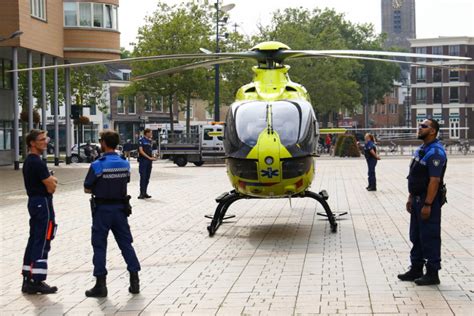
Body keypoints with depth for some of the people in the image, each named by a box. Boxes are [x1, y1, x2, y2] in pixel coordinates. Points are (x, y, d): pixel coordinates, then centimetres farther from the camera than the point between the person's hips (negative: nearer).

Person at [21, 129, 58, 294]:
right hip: (43, 202, -10)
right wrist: (51, 181, 4)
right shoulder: (37, 162, -18)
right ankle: (37, 281, -7)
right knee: (42, 243, -7)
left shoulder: (29, 161, 15)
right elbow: (52, 186, -17)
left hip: (34, 202, 10)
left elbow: (51, 180, 18)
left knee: (34, 241, 13)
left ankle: (28, 279, 17)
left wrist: (50, 179, -3)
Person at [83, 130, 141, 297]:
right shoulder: (125, 164, 2)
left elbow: (87, 189, -9)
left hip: (102, 209, -4)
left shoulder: (97, 165, -14)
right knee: (126, 243, 12)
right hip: (120, 208, 5)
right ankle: (135, 281, 13)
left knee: (99, 246, 4)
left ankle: (100, 285, 6)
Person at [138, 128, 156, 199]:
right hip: (143, 161, -7)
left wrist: (152, 157, 4)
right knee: (143, 177, -8)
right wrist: (149, 157, -18)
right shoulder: (141, 140, -7)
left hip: (149, 161, 7)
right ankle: (141, 193, -7)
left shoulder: (149, 141, 15)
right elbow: (141, 151, -13)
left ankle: (145, 193, 12)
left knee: (147, 177, 7)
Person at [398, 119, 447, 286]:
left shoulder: (435, 152, -18)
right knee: (416, 236, 16)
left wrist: (427, 205, -24)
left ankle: (432, 273, 5)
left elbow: (434, 180, -23)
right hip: (418, 199, 10)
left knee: (430, 237, -2)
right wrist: (411, 198, 17)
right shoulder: (421, 150, 13)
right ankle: (416, 269, 26)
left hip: (429, 200, -10)